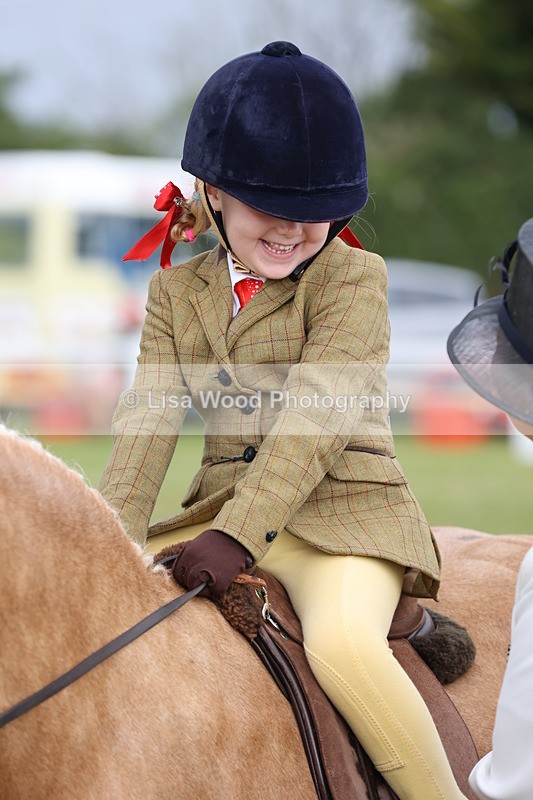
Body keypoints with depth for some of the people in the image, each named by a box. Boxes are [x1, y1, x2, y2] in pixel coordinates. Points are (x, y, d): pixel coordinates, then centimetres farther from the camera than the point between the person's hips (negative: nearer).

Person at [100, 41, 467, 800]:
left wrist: (240, 534, -28)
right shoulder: (177, 292, 10)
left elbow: (313, 420, -17)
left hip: (339, 512, -6)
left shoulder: (353, 277, -6)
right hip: (221, 506, 6)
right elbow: (149, 421, 1)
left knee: (343, 641, -33)